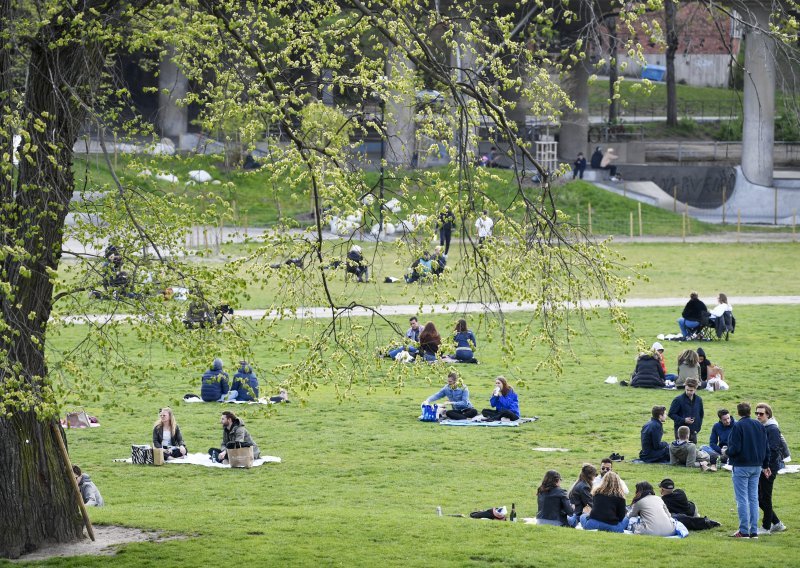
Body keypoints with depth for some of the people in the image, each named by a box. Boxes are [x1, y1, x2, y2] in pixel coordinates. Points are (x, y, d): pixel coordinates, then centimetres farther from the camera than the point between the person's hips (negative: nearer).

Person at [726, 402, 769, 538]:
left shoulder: (738, 426, -13)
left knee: (742, 499, -2)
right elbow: (766, 448, 13)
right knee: (754, 499, 10)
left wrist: (728, 453, 4)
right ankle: (754, 531, 9)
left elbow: (735, 448, -18)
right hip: (757, 466, 6)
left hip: (741, 467, -6)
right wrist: (765, 465, 22)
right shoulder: (760, 426, 8)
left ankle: (744, 531, -4)